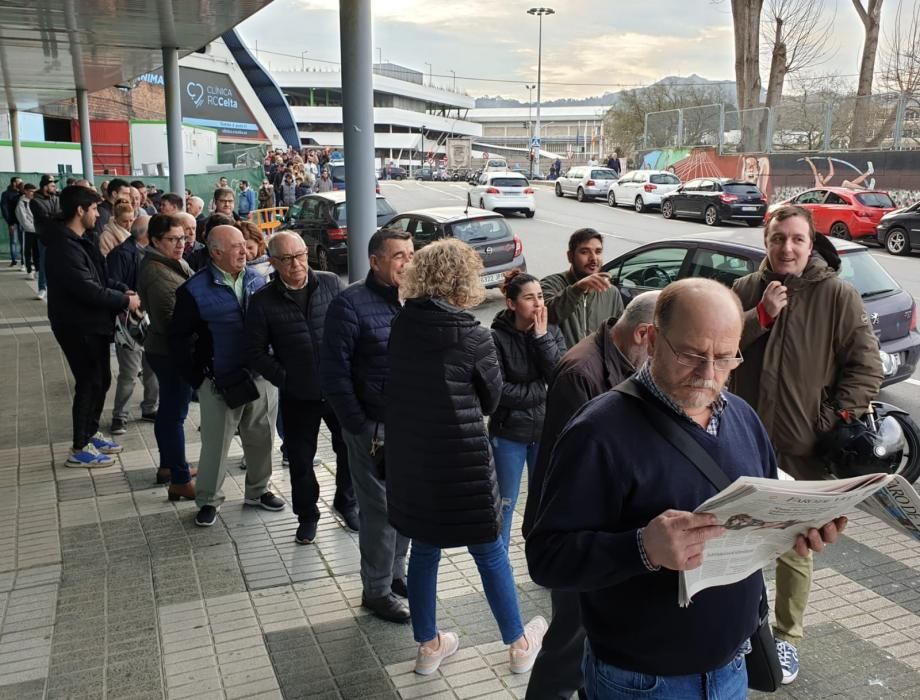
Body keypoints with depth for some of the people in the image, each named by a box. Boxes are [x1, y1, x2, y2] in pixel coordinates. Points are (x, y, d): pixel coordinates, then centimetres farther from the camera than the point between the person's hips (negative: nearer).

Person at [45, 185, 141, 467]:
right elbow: (88, 289, -27)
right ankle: (80, 449, 10)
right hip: (78, 326, -10)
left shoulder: (78, 241, 11)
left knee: (101, 380, 17)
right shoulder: (65, 247, -23)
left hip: (92, 323, 10)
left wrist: (124, 290, 1)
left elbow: (100, 277, 16)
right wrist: (125, 301, -17)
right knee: (89, 383, -1)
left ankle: (90, 434, 32)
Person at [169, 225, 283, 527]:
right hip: (221, 382, -4)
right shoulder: (195, 290, -9)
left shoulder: (257, 281, 3)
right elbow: (179, 339, -4)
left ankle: (258, 491, 33)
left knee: (261, 438, 13)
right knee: (215, 443, 6)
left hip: (261, 376, 4)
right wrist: (198, 380, -5)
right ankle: (208, 500, 24)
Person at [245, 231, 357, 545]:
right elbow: (256, 351, 0)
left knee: (350, 448, 11)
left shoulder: (330, 283, -2)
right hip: (297, 395, -1)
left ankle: (345, 503, 36)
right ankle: (307, 516, 32)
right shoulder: (263, 301, -5)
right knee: (301, 459, 11)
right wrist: (284, 378, -8)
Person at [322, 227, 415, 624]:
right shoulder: (351, 304, -12)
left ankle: (396, 573, 36)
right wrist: (359, 427, -11)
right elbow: (334, 373, -12)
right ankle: (377, 591, 23)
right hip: (373, 427, -5)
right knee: (380, 509, 4)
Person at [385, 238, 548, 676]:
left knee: (424, 550, 19)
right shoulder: (473, 337, -15)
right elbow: (491, 400, -2)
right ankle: (519, 643, 31)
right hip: (460, 461, -5)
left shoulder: (402, 325, -1)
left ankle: (429, 645, 34)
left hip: (408, 458, 5)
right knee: (490, 553, 13)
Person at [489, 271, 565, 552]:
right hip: (509, 434, -4)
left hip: (546, 431, 4)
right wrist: (542, 392, -13)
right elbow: (498, 391, -19)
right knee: (505, 505, 8)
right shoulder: (496, 338, -14)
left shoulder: (551, 333, 0)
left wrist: (541, 337, -17)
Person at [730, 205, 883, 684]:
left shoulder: (838, 295, -7)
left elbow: (866, 367, -6)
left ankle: (787, 637, 26)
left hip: (802, 448, -3)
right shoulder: (746, 289, 1)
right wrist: (761, 315, -19)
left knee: (795, 547, 9)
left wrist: (834, 419, -12)